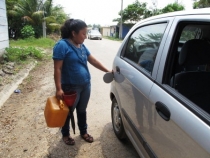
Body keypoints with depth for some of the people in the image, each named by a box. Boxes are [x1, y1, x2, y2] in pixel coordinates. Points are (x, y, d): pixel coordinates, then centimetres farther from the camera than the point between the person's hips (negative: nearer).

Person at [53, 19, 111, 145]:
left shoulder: (82, 46, 7)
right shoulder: (62, 45, -16)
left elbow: (93, 60, 14)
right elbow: (57, 69, -18)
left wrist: (107, 71, 14)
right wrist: (59, 89, -21)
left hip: (86, 85, 6)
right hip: (71, 87, -6)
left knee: (82, 110, 21)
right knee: (68, 112, 14)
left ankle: (83, 132, 40)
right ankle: (65, 134, 36)